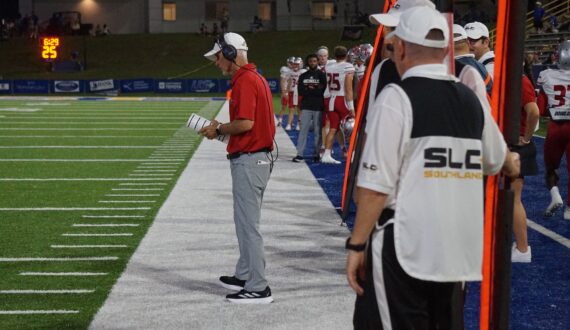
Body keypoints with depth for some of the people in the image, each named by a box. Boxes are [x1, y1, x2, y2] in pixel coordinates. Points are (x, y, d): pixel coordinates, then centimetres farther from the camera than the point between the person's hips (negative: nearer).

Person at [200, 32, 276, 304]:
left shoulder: (244, 81, -17)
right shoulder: (256, 78, 16)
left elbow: (245, 123, -26)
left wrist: (219, 130, -10)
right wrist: (222, 129, 14)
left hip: (248, 160, -11)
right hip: (258, 157, 11)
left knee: (248, 223, -6)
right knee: (245, 220, 20)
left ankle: (258, 288, -1)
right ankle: (244, 277, 31)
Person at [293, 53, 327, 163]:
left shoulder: (322, 75, 2)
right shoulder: (303, 76, 11)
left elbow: (324, 91, -9)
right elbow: (300, 92, 1)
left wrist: (309, 89, -7)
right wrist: (316, 90, -10)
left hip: (319, 107, -2)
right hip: (306, 107, 2)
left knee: (318, 131, 2)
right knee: (303, 130, -2)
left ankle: (316, 154, 8)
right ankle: (299, 154, -3)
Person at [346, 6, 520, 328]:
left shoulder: (397, 98, -7)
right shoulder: (472, 100, 10)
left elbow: (377, 185, -14)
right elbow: (497, 160, 29)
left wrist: (357, 244, -5)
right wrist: (513, 165, 52)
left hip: (406, 250, -6)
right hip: (458, 250, 6)